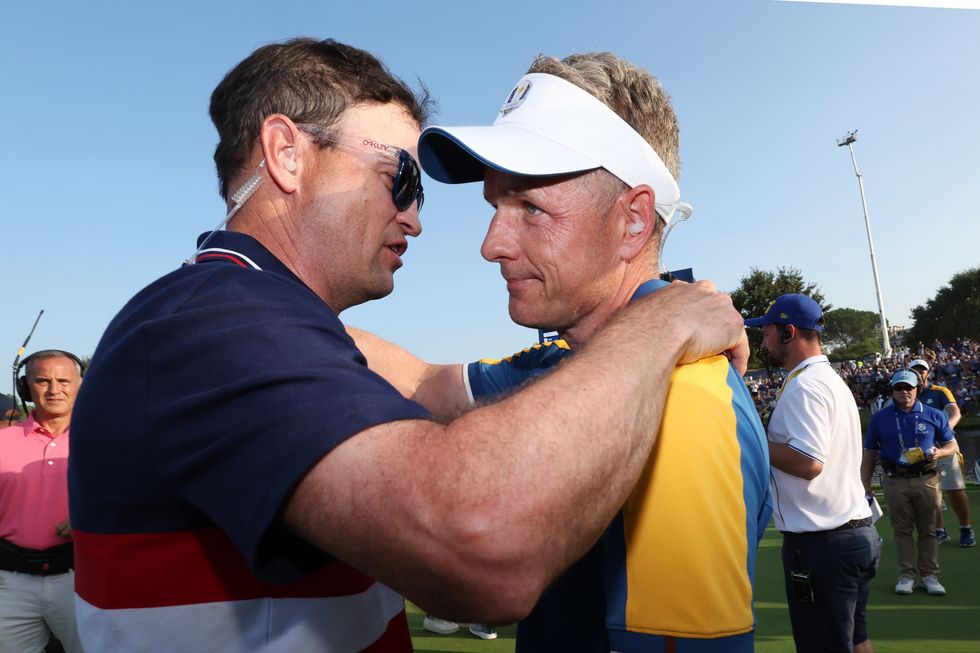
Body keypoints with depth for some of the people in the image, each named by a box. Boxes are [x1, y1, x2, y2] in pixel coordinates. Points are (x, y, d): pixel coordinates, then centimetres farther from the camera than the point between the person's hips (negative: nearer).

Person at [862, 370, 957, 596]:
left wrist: (938, 452, -12)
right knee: (902, 530, 5)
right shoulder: (880, 418, 4)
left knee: (928, 530, 6)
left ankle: (930, 575, 17)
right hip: (895, 482, 0)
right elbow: (870, 453, 7)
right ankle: (906, 575, 14)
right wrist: (866, 484, 3)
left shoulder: (934, 415, 5)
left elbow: (952, 445, 12)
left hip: (926, 480, 0)